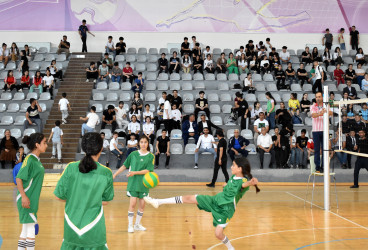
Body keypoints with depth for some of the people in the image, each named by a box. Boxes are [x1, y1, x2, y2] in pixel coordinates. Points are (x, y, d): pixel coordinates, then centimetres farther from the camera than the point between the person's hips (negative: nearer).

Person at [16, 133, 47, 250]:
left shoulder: (36, 160, 12)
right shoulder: (29, 159, -14)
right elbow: (19, 178, -19)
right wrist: (24, 196, -25)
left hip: (33, 200, 9)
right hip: (26, 200, -9)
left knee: (26, 229, 13)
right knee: (31, 228, -4)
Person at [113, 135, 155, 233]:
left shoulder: (151, 156, 1)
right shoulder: (133, 154, 4)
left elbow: (148, 170, -8)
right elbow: (124, 166, 11)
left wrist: (135, 172, -19)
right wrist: (114, 175, 10)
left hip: (144, 183, 1)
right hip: (133, 182, -1)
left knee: (142, 205, 5)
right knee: (132, 204, -8)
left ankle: (137, 224, 21)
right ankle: (130, 225, 3)